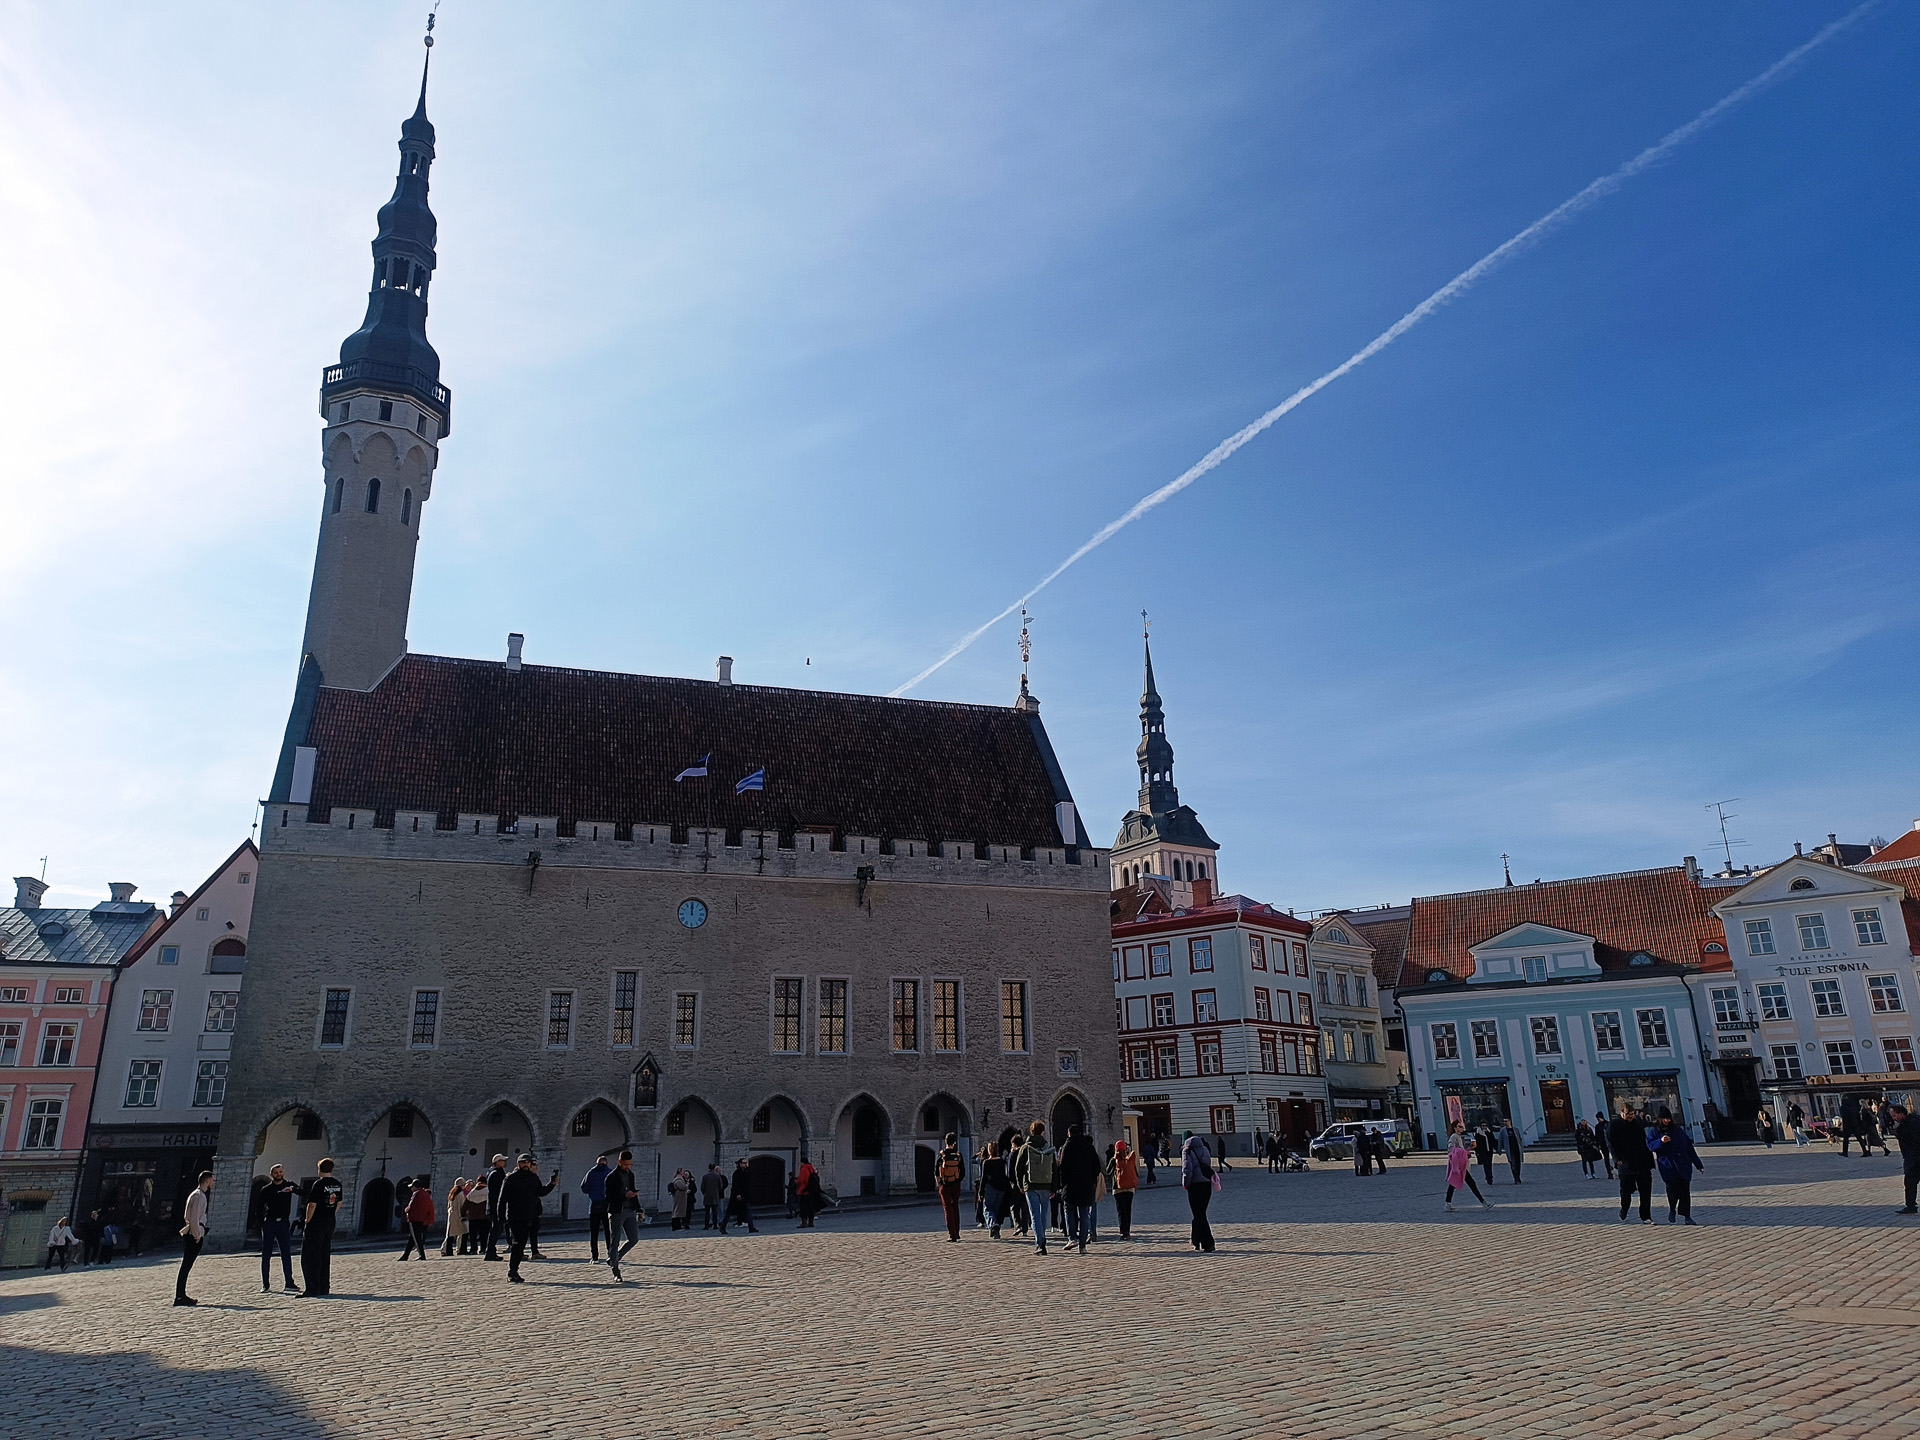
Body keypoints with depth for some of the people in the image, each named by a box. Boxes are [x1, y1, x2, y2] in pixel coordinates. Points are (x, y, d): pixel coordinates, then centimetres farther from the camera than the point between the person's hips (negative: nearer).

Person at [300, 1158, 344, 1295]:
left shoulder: (319, 1184, -14)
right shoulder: (338, 1185, 8)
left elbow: (312, 1205, -17)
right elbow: (339, 1203, 14)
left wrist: (307, 1221, -7)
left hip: (316, 1223, -7)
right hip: (330, 1222, 7)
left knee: (310, 1257, -1)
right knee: (325, 1256, 14)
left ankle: (313, 1288, -6)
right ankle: (325, 1288, 16)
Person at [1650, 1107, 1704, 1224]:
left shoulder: (1678, 1130, 13)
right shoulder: (1655, 1131, 5)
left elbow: (1689, 1147, 16)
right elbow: (1650, 1145, -5)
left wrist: (1698, 1164, 15)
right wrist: (1661, 1141, -23)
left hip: (1683, 1165, 3)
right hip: (1668, 1167, -3)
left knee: (1685, 1190, -2)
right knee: (1672, 1187, -15)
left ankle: (1687, 1216, 7)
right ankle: (1672, 1210, 10)